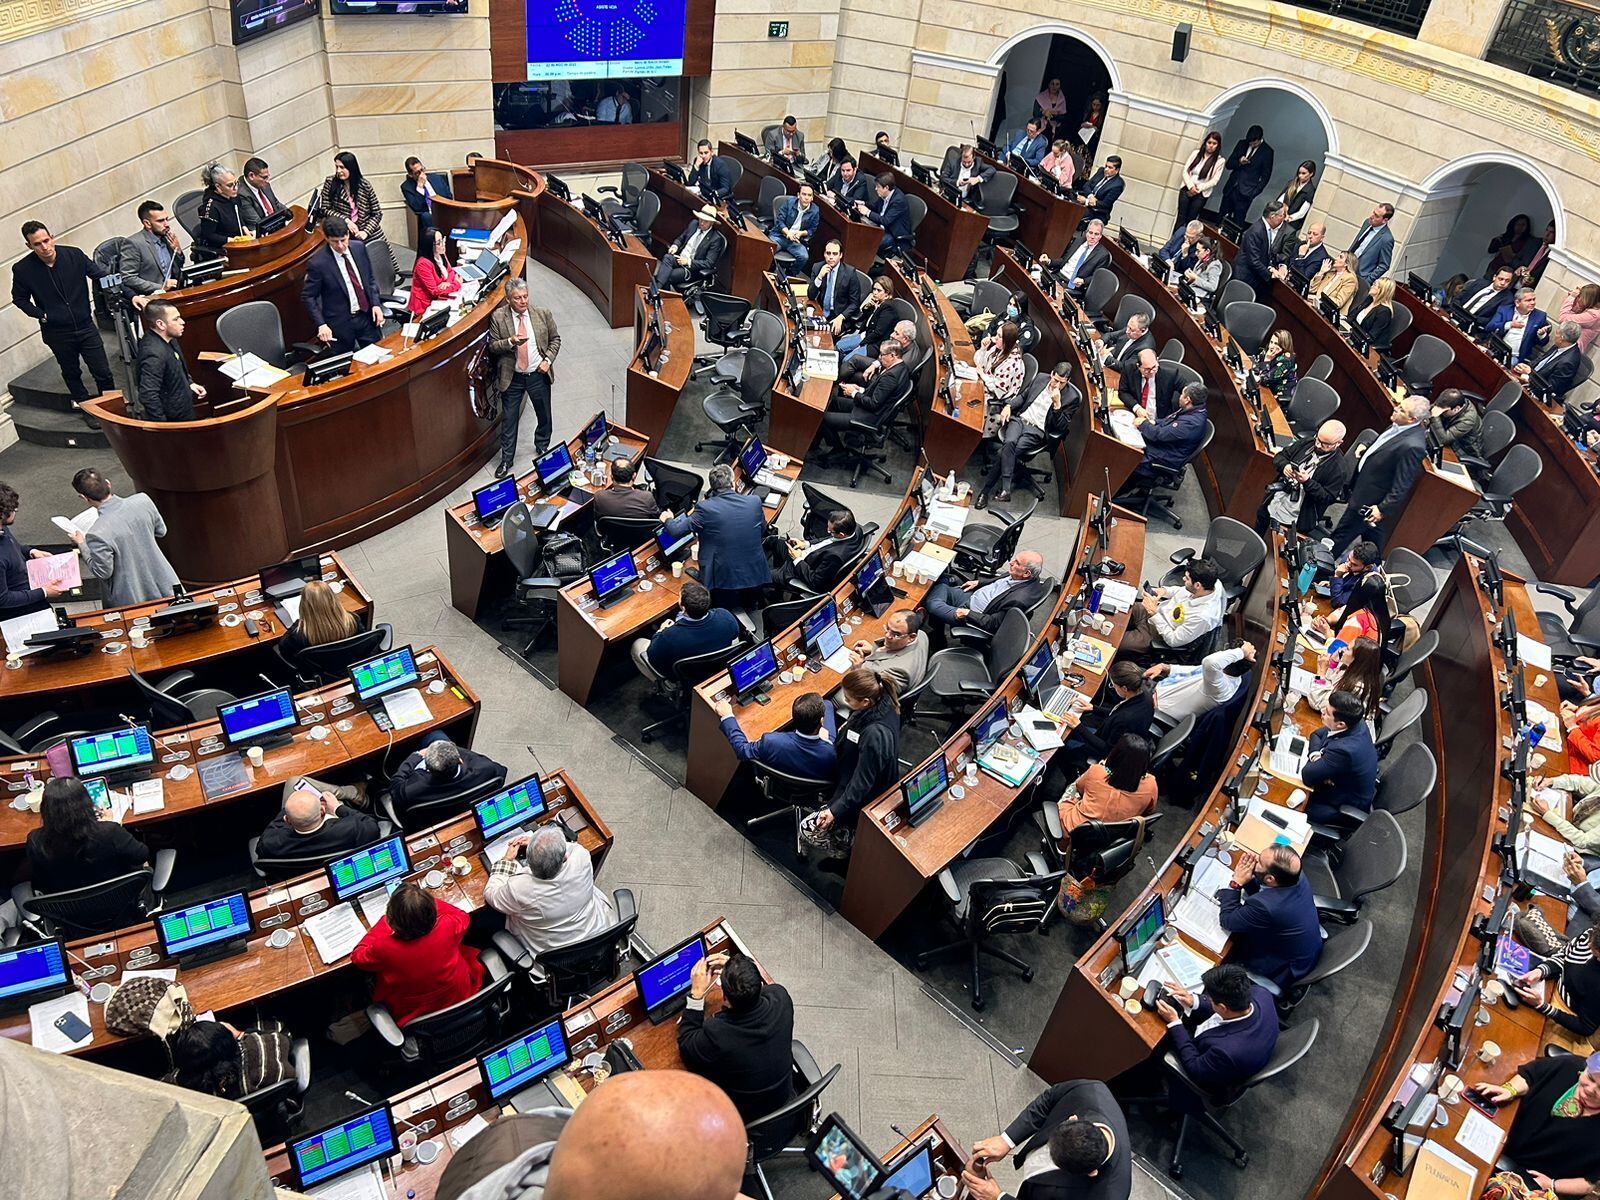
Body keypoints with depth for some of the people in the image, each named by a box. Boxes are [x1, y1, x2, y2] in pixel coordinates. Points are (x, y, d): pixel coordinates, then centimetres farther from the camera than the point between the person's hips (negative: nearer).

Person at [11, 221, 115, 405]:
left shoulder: (74, 255, -10)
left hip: (86, 326, 0)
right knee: (71, 374, 16)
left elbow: (102, 275, -4)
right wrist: (41, 315, -9)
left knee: (103, 372, 3)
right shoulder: (22, 269, -10)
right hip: (57, 333, 0)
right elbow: (20, 299, 5)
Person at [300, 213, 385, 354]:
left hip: (367, 316, 4)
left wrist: (376, 304, -3)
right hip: (341, 324, -4)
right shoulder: (317, 263, -17)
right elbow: (308, 296, -9)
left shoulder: (359, 248, -3)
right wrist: (321, 324, -19)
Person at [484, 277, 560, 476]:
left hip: (538, 375, 2)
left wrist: (548, 359, -9)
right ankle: (506, 459, 20)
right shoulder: (498, 317, -10)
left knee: (544, 415, 17)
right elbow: (492, 346, -5)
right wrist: (510, 342, -25)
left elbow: (555, 339, 5)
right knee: (508, 419, 6)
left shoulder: (543, 314, -6)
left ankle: (542, 448, 43)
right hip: (512, 377, -1)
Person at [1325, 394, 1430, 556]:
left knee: (1341, 536, 8)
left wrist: (1383, 509, -22)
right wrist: (1366, 449, 6)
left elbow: (1402, 486, -27)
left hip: (1369, 502, -9)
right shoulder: (1399, 425, -5)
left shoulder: (1412, 446, -33)